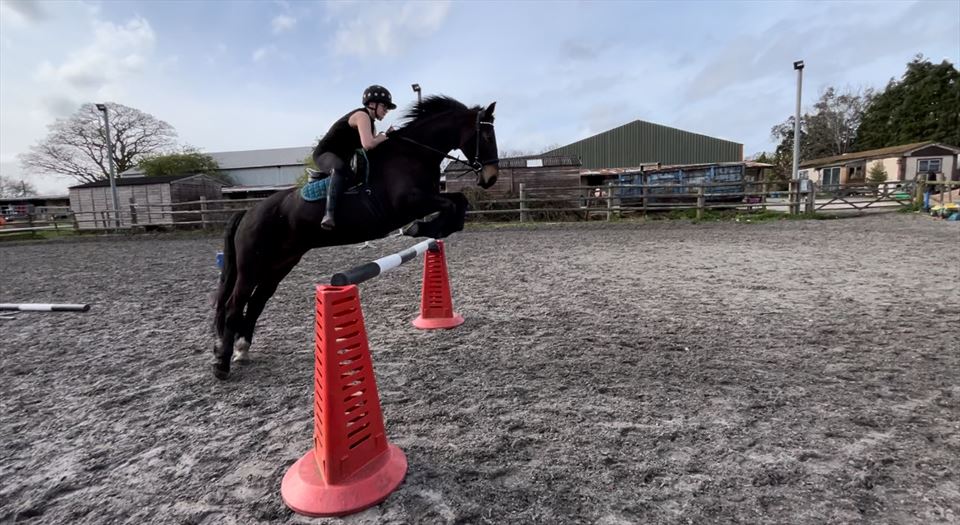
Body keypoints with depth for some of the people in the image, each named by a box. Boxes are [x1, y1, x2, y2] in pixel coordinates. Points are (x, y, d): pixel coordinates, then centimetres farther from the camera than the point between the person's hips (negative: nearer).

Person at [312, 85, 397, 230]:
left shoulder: (371, 122, 12)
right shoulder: (362, 115, -18)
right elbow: (367, 145, -33)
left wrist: (386, 136, -9)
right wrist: (383, 136, -17)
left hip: (342, 159, 10)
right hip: (325, 155, -10)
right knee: (339, 168, -41)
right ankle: (329, 214, -51)